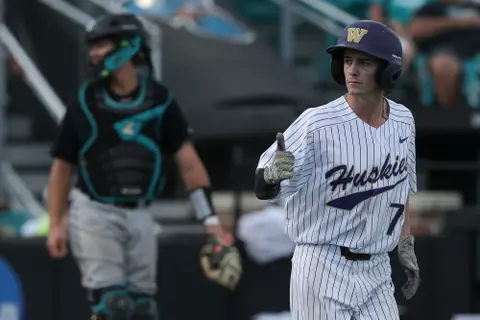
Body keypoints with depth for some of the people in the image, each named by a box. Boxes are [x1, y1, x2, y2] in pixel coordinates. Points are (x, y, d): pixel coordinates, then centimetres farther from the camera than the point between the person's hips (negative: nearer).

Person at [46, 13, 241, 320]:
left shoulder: (160, 101, -1)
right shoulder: (85, 102, -2)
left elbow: (188, 162, -5)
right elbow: (62, 167, 4)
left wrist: (211, 221, -13)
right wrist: (55, 225, -2)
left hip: (139, 217, 2)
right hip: (94, 214, -2)